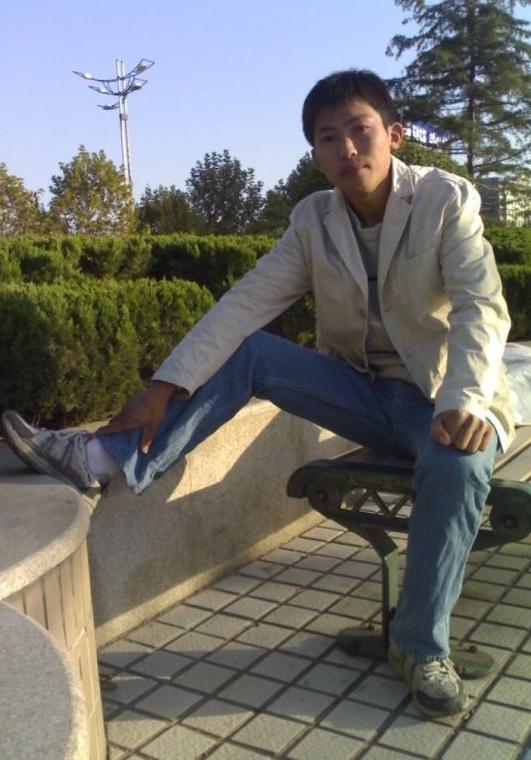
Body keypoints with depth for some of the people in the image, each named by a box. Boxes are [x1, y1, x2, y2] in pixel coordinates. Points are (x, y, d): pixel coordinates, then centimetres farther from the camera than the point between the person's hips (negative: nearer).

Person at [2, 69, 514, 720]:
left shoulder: (446, 201, -11)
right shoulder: (314, 220, -1)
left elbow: (483, 308, -23)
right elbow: (245, 303, -9)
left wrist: (465, 400, -42)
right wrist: (165, 386, -19)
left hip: (441, 401, -3)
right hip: (361, 391, 4)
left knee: (457, 465, -36)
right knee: (249, 351, -14)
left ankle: (422, 648, -15)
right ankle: (104, 459, -17)